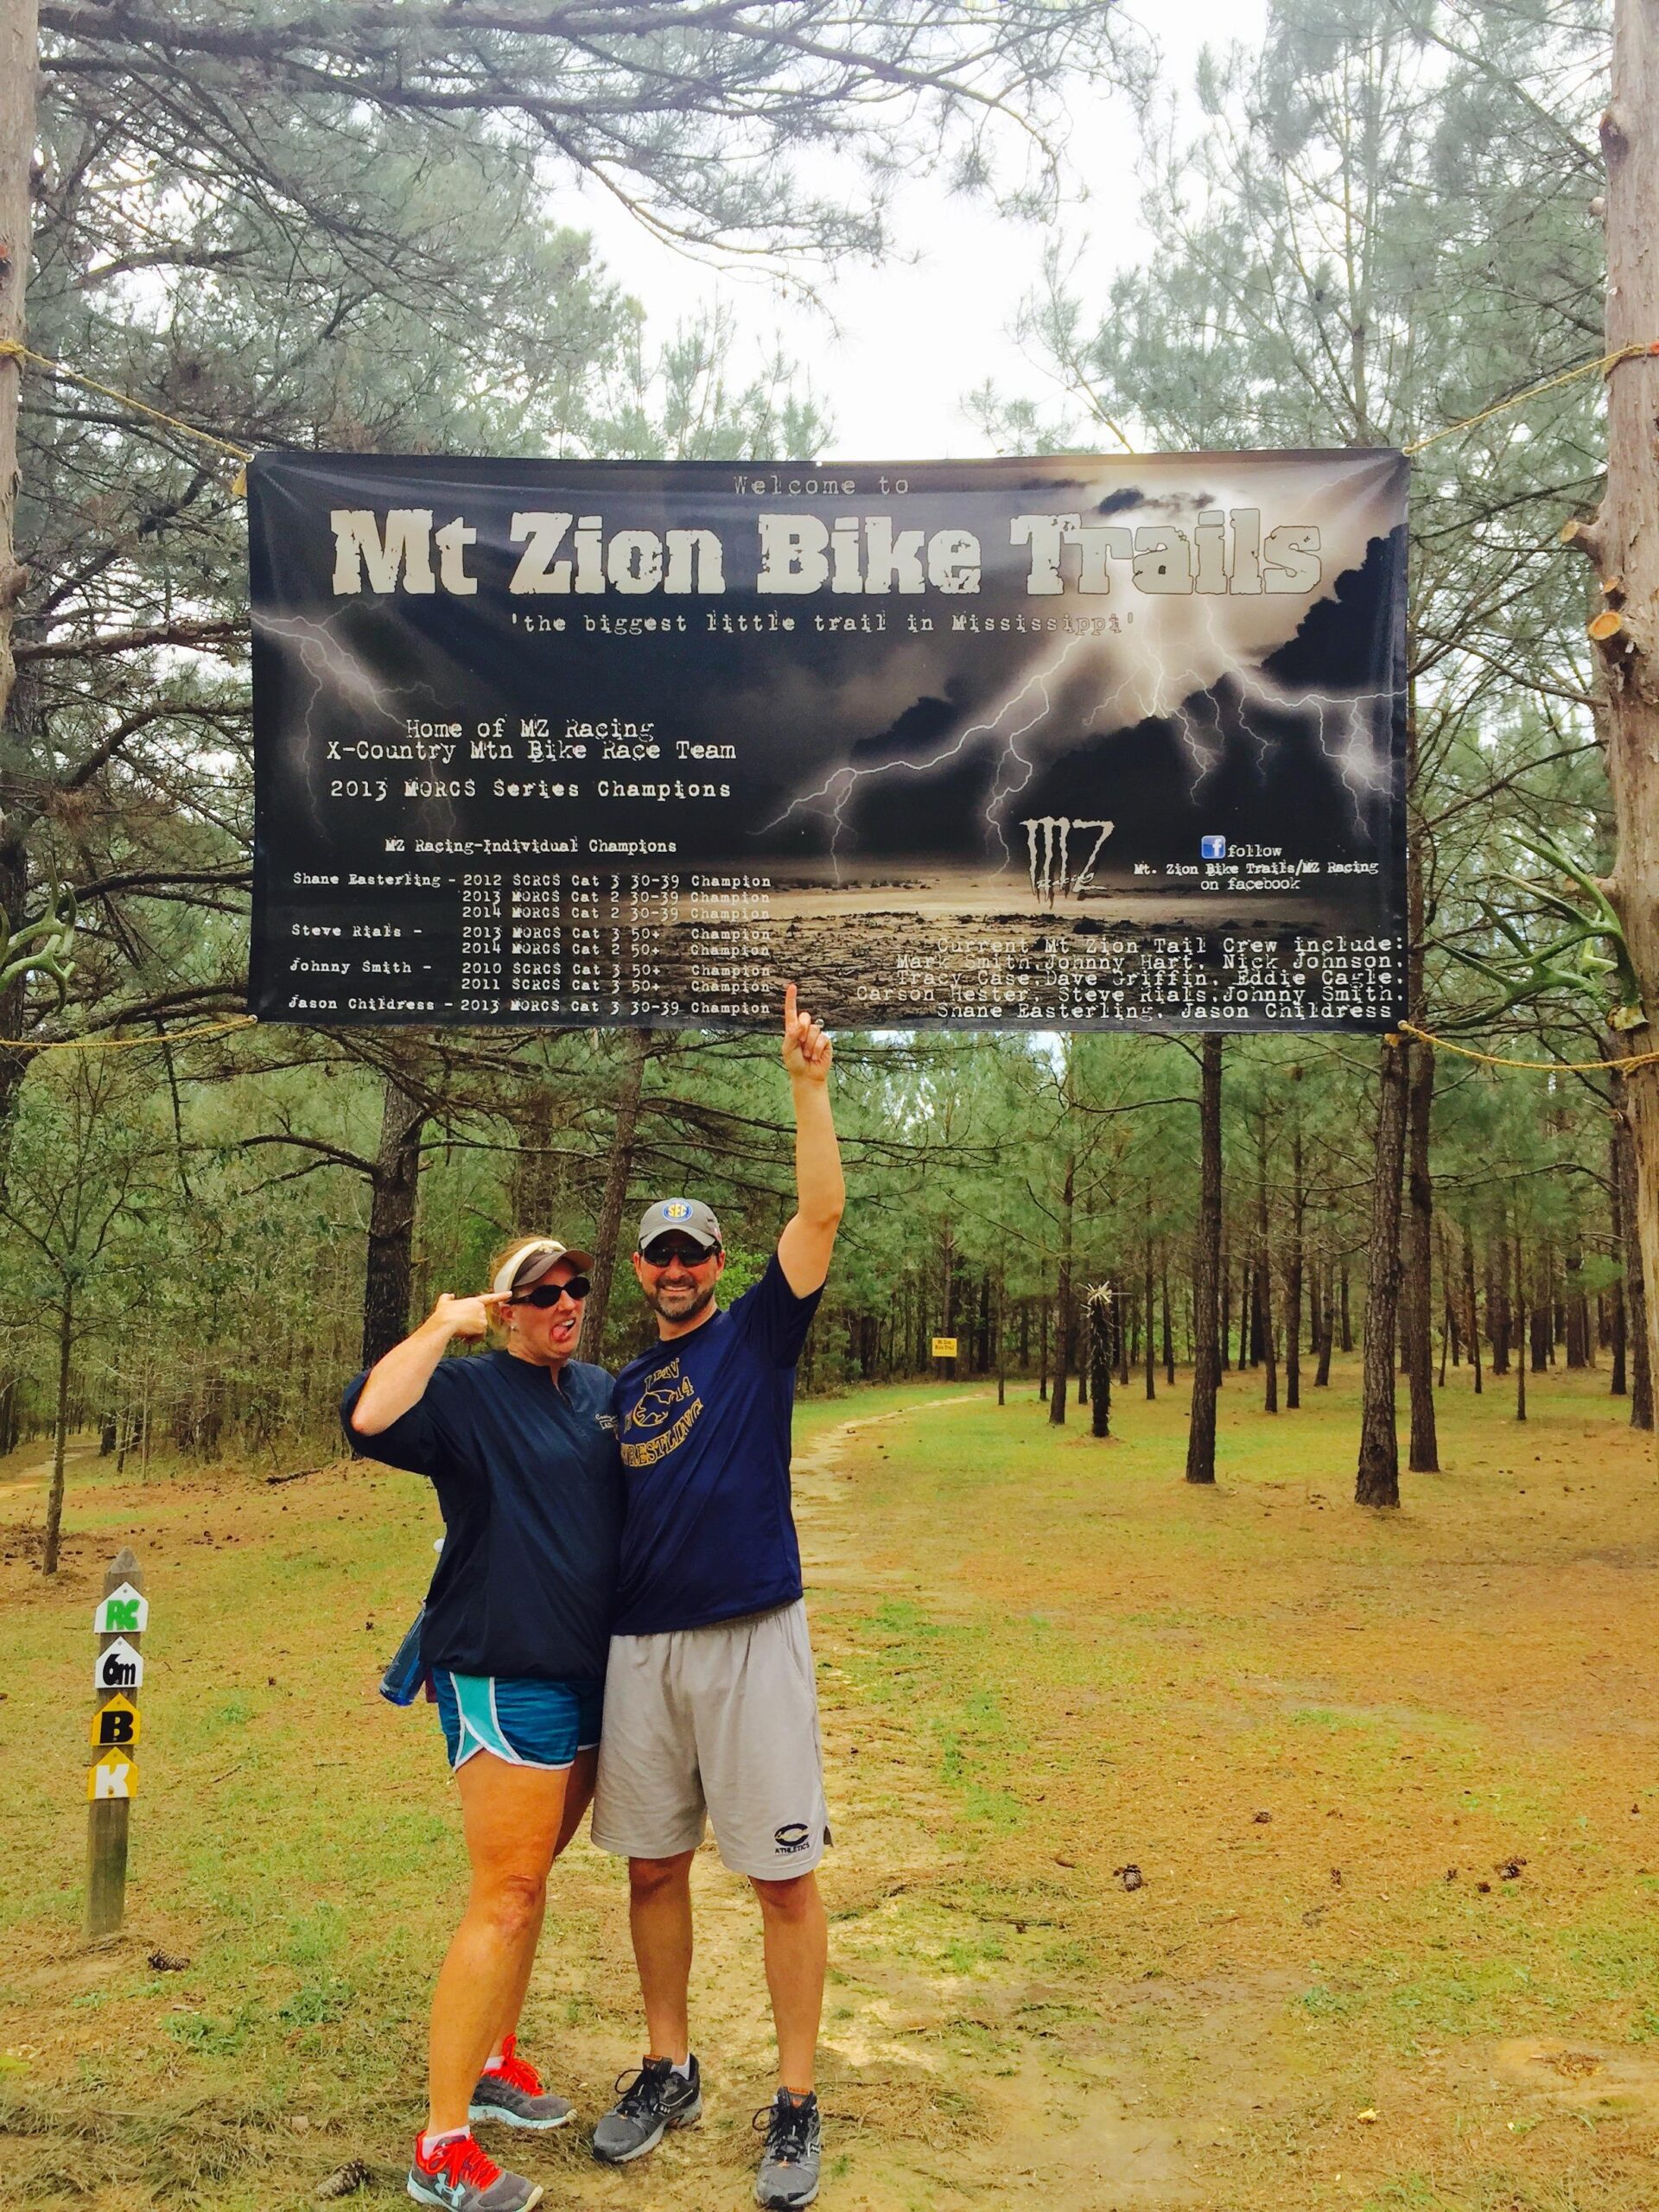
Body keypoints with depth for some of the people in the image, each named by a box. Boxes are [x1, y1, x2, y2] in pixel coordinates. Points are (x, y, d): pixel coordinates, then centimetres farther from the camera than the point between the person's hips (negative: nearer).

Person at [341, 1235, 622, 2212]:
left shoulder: (603, 1390, 10)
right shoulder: (467, 1389, -11)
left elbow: (643, 1499, 24)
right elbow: (369, 1416, -31)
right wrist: (445, 1324, -24)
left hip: (590, 1673, 7)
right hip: (504, 1676, -7)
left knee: (532, 1876, 19)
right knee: (507, 1895, -7)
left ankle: (495, 2060, 36)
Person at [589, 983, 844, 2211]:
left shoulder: (758, 1333, 2)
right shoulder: (625, 1383, 16)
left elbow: (823, 1209, -9)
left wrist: (809, 1080, -16)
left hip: (753, 1637, -5)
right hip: (640, 1643, 5)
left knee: (783, 1874, 0)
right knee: (653, 1865, 13)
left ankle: (797, 2104, 11)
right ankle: (669, 2070, 30)